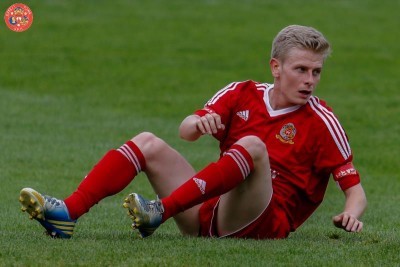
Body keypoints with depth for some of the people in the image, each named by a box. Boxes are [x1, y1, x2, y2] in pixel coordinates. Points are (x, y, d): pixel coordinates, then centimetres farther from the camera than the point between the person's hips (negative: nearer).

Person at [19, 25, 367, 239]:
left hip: (260, 222, -5)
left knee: (252, 146, -30)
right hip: (209, 214, 5)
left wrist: (351, 214, -28)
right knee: (149, 144, -5)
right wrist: (199, 124, -25)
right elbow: (186, 130, -1)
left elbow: (354, 187, -5)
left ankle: (161, 212, -41)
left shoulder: (320, 120, -1)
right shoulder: (243, 94, 11)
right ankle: (67, 214, -23)